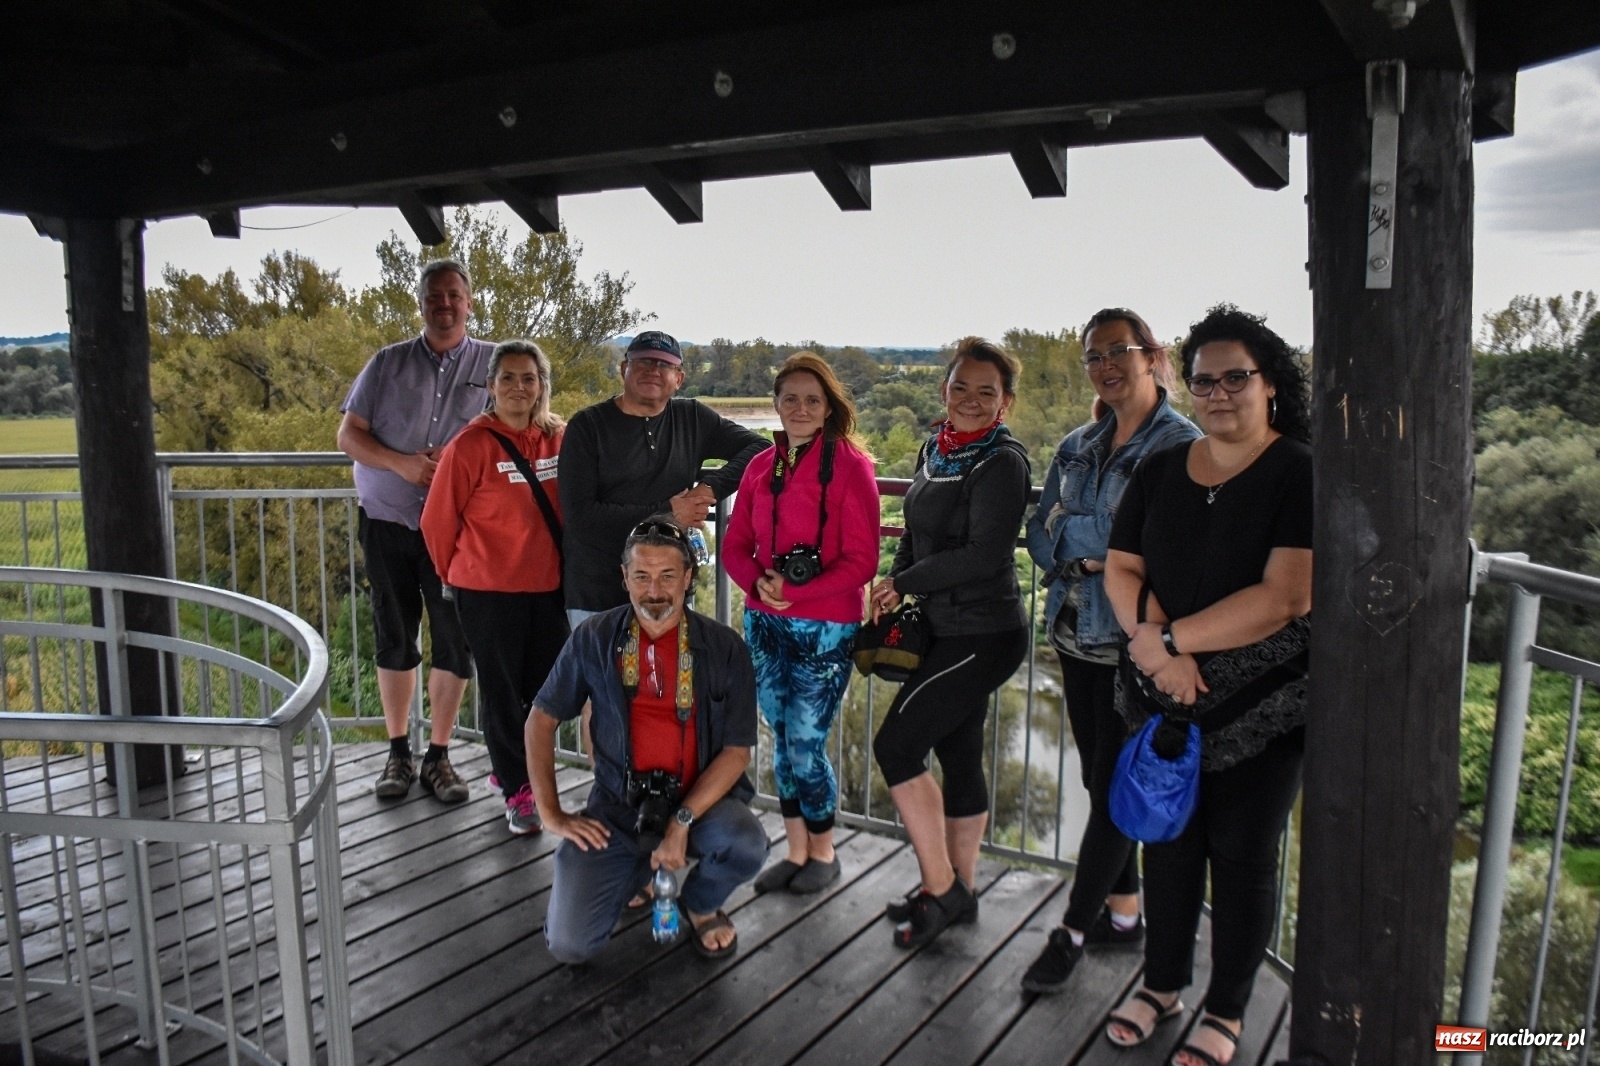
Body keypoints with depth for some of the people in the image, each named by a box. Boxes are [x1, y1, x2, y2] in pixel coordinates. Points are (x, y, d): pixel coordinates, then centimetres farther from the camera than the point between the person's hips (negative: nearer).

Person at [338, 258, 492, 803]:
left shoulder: (494, 363, 2)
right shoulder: (388, 363, 7)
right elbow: (348, 436, 5)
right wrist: (402, 463, -13)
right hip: (387, 522, 2)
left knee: (455, 641, 2)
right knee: (394, 639, 9)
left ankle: (439, 754, 17)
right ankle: (398, 752, 22)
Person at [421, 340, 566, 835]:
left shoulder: (560, 438, 0)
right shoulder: (472, 445, -13)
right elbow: (438, 521, -5)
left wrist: (568, 566, 13)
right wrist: (456, 574, 6)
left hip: (549, 587, 5)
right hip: (488, 590, -4)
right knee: (502, 692, 7)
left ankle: (512, 767, 37)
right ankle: (517, 792, 23)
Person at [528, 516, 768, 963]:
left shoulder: (724, 648, -7)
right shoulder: (595, 638, -3)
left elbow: (737, 751, -8)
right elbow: (541, 720, 5)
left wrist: (682, 822, -19)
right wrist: (551, 813, -2)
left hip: (700, 799, -1)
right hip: (616, 808, 1)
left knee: (746, 846, -33)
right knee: (569, 944, -12)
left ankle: (701, 904, 6)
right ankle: (638, 869, 22)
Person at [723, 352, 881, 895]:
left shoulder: (851, 465, -9)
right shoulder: (760, 466, 7)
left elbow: (861, 561, -12)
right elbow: (735, 544, 8)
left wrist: (795, 591, -20)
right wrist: (759, 582, -13)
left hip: (825, 629, -5)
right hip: (765, 625, 5)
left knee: (805, 745, -1)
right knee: (782, 740, 12)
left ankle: (823, 852, 22)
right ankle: (796, 851, 29)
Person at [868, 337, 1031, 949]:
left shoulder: (1002, 461, -14)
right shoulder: (935, 451, 10)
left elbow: (987, 555, -21)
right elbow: (916, 533, 18)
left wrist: (904, 582, -13)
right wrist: (896, 589, 3)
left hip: (983, 635, -8)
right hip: (947, 632, 8)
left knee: (896, 744, -8)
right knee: (958, 755, 15)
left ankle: (939, 888, 6)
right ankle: (960, 891, 29)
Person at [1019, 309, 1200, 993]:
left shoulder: (1182, 445, -9)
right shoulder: (1079, 446, 12)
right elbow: (1039, 530, 7)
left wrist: (1073, 532, -14)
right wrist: (1090, 555, -12)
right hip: (1078, 636, 7)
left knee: (1114, 785, 1)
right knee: (1100, 779, 15)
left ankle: (1073, 931, 13)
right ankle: (1122, 913, 30)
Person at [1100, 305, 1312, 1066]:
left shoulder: (1301, 475, -11)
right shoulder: (1160, 471, 4)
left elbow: (1281, 599, -21)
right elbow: (1121, 570, 1)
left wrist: (1167, 638, -19)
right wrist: (1157, 645, -17)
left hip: (1262, 704, -4)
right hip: (1165, 697, 4)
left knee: (1241, 853, 8)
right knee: (1168, 840, 15)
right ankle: (1162, 984, 36)